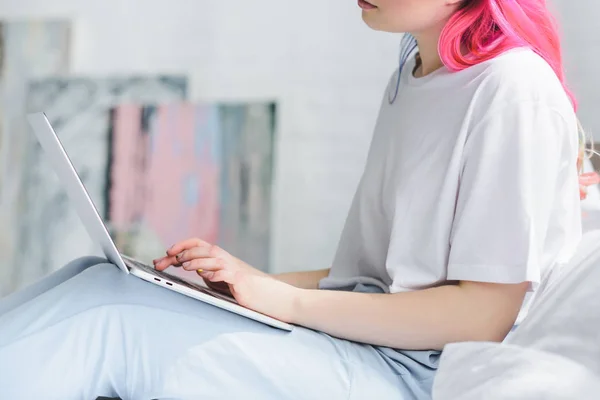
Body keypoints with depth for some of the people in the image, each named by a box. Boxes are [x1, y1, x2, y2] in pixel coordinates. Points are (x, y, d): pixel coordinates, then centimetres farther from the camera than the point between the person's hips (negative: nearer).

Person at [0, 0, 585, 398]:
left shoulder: (514, 92, -13)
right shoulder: (411, 77, 15)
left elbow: (486, 314, -16)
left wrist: (287, 300, -16)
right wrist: (248, 281, 5)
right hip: (356, 336, 8)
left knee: (111, 319, -23)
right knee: (96, 280, -11)